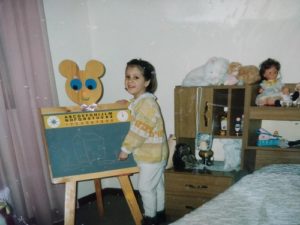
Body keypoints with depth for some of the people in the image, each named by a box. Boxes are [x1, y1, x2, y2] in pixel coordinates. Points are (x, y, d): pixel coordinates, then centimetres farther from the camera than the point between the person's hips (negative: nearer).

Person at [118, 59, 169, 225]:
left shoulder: (147, 103, -24)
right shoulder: (138, 101, 7)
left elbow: (138, 131, -25)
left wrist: (125, 149, -17)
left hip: (151, 154, -9)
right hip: (152, 152, 9)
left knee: (145, 186, 5)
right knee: (156, 184, 21)